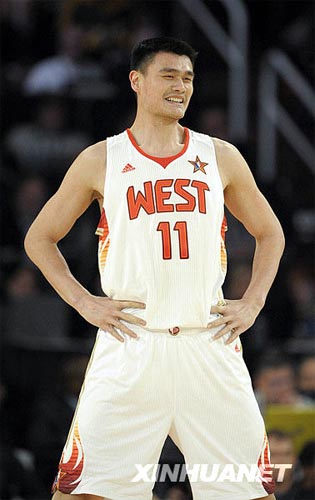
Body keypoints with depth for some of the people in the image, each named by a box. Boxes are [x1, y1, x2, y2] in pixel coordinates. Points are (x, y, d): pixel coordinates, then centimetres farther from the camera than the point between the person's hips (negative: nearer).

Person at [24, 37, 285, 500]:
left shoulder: (221, 158, 10)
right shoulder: (101, 161, 5)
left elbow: (270, 234, 21)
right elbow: (40, 239, 13)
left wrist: (251, 304, 7)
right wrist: (84, 303, 1)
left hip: (209, 343, 2)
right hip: (130, 343, -2)